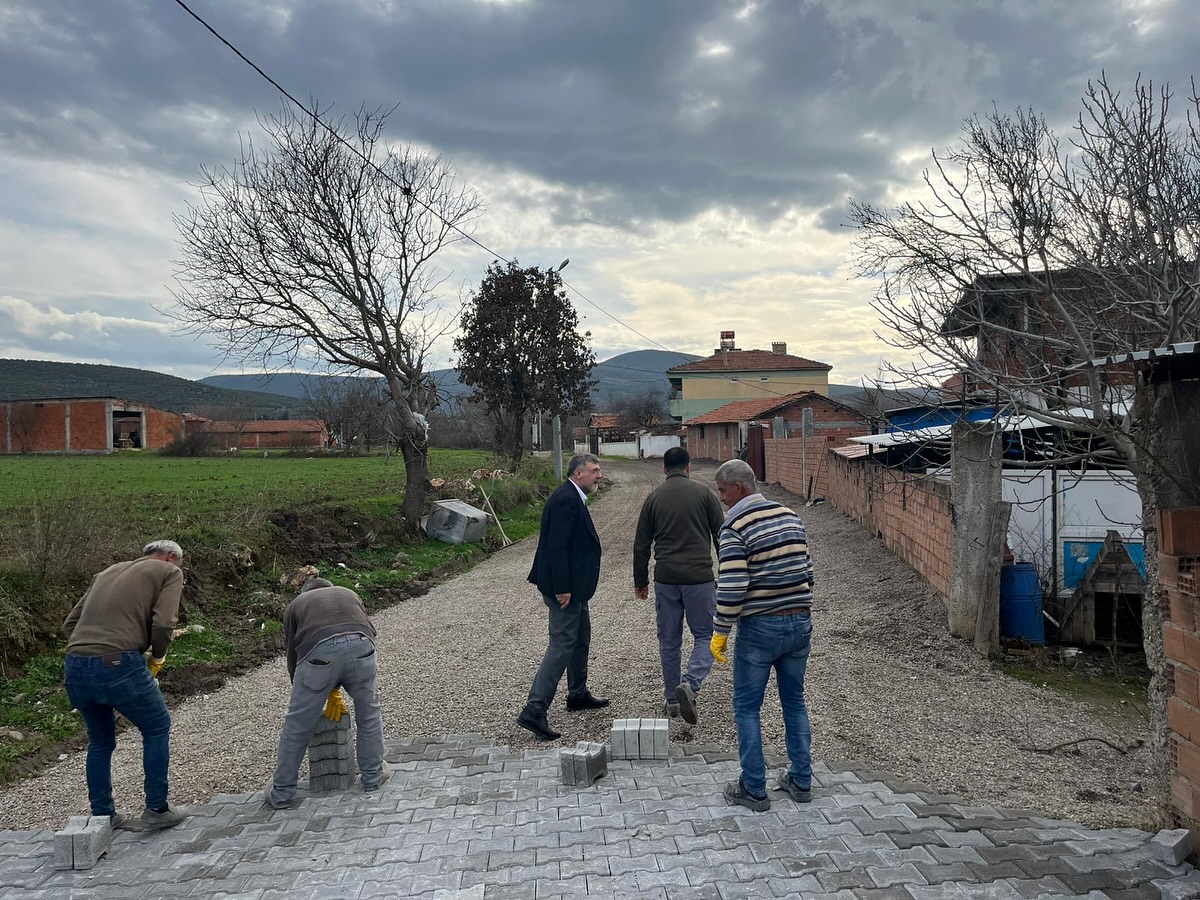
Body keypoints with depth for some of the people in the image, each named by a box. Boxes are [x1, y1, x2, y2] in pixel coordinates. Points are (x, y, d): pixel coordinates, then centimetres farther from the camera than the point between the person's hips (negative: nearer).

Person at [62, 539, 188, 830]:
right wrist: (157, 657, 8)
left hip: (74, 667, 6)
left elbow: (70, 623, 22)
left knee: (100, 740, 24)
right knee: (157, 728, 15)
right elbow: (163, 623, -8)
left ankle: (102, 816, 31)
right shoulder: (169, 572, 7)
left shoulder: (107, 572, 26)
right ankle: (156, 810, 18)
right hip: (118, 665, -6)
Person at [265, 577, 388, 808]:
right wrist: (335, 692, 35)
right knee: (369, 713, 22)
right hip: (360, 646, 1)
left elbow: (292, 657, 30)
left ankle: (281, 793, 28)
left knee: (297, 725, 15)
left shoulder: (295, 605, 34)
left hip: (317, 652, -1)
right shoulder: (350, 594, 38)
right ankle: (373, 777, 33)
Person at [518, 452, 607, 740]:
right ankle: (534, 710, -7)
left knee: (581, 639, 22)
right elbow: (556, 546, -25)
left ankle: (578, 694, 37)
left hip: (572, 586, 11)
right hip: (566, 587, -11)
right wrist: (562, 588, -25)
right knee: (562, 645, -9)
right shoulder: (566, 499, -19)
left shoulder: (572, 498, 14)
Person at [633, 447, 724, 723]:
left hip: (665, 578, 2)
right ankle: (690, 684, -15)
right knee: (705, 635, 7)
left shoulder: (654, 498, 7)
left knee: (669, 640, 12)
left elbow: (641, 545, 10)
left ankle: (672, 700, 17)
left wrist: (640, 581, 19)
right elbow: (721, 536, 2)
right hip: (699, 576, -2)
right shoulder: (703, 493, 1)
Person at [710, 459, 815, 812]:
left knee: (747, 708, 8)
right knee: (794, 702, 19)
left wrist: (720, 632, -10)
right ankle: (801, 781, 28)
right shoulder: (790, 516, 6)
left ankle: (754, 790, 14)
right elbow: (807, 571, 12)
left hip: (759, 628, -6)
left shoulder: (735, 526, -15)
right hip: (800, 623, 7)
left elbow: (731, 588, -20)